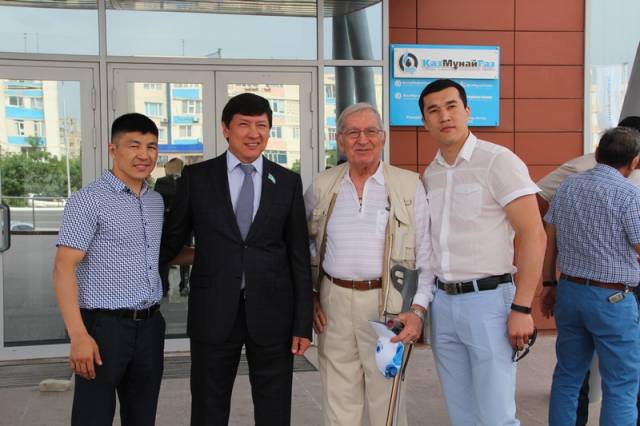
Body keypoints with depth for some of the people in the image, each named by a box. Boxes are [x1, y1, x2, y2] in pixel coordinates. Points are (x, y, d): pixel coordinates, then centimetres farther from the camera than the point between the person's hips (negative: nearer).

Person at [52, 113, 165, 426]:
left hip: (149, 326, 6)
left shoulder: (156, 201, 11)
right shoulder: (88, 200, -9)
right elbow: (64, 268, -15)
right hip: (104, 327, -6)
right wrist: (78, 335, -22)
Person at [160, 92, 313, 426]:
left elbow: (299, 256, 4)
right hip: (213, 312, 0)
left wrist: (303, 323, 1)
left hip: (271, 313, 1)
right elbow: (172, 239, 9)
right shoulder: (196, 177, 2)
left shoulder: (288, 182, 4)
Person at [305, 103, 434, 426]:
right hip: (333, 303, 2)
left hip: (386, 303, -2)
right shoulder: (322, 186, 7)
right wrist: (309, 295, 9)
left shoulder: (409, 185, 0)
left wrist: (418, 309, -10)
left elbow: (426, 255, -1)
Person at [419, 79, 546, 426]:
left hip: (488, 299, -6)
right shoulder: (429, 175, 11)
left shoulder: (498, 162, -9)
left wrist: (521, 308, -16)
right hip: (442, 302, 6)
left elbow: (533, 235, -13)